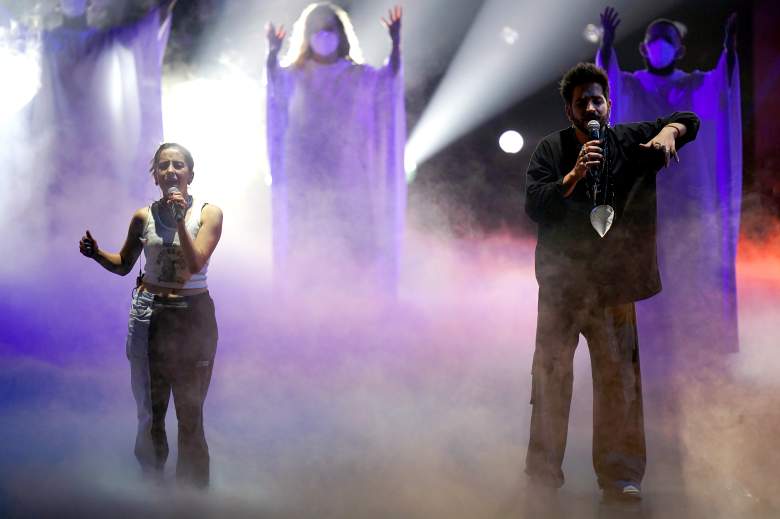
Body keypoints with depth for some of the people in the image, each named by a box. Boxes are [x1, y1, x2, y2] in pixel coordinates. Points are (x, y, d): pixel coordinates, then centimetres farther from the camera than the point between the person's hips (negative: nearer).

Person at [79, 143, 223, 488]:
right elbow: (123, 265, 13)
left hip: (193, 317, -2)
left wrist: (180, 221, -25)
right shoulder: (144, 217, 3)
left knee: (190, 414, 2)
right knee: (150, 410, 9)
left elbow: (195, 263, -16)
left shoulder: (208, 214, -4)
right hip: (149, 315, 2)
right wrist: (97, 253, -7)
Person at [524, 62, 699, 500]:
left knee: (619, 374, -3)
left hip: (614, 282, 1)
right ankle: (544, 471, 9)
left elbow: (688, 122, 2)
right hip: (562, 280, 0)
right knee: (552, 374, 0)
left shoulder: (630, 142, 7)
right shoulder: (552, 149, 4)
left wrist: (669, 132, -21)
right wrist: (575, 176, -20)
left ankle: (621, 474, 1)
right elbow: (534, 205, -6)